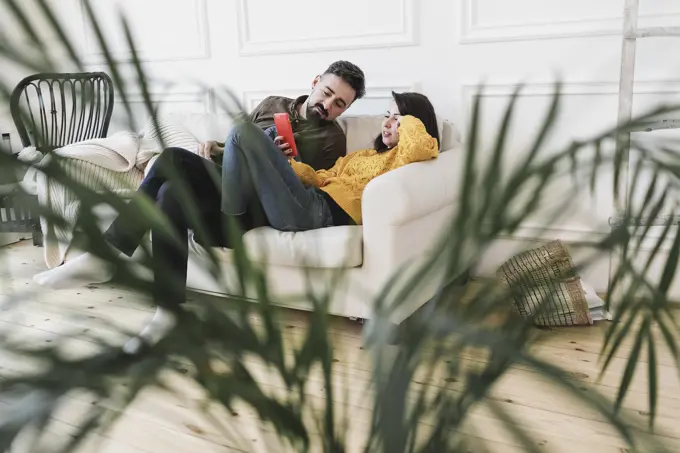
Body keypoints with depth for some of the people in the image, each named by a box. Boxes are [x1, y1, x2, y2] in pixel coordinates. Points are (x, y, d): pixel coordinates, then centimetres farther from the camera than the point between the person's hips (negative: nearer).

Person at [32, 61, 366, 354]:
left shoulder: (333, 139, 9)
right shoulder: (272, 105, 24)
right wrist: (214, 149, 8)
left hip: (249, 205, -5)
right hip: (218, 187, 6)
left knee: (173, 159, -28)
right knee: (171, 194, -31)